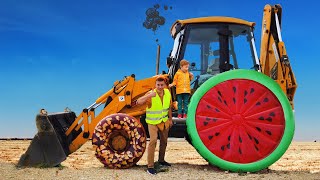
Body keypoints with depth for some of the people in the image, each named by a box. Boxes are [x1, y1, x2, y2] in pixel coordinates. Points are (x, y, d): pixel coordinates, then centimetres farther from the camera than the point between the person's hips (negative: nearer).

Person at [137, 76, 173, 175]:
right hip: (153, 122, -6)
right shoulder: (151, 94, -24)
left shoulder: (167, 93, -8)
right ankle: (150, 166, -13)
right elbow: (138, 102, -40)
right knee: (153, 140, -20)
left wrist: (170, 119, 12)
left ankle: (161, 160, 40)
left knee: (164, 141, 18)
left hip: (164, 121, 6)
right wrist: (149, 95, -53)